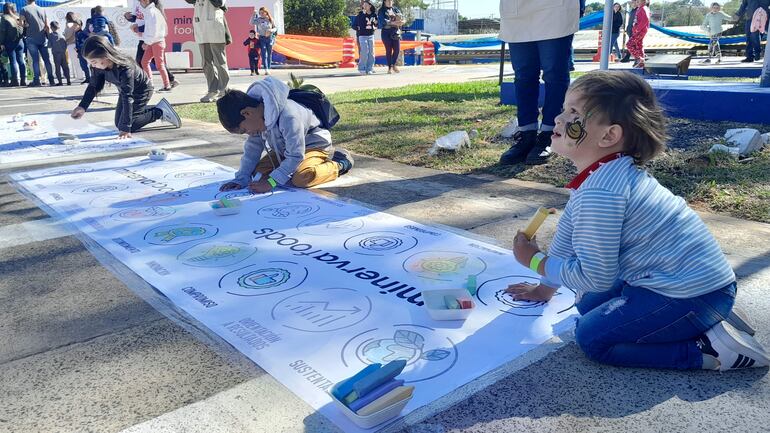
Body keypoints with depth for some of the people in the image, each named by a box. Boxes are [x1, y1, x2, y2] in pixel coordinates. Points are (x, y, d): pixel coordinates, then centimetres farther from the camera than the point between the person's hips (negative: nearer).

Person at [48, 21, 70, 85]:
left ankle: (60, 81, -3)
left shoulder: (51, 35, -3)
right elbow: (66, 44, 8)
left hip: (56, 53, -3)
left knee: (57, 67, 0)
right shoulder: (61, 34, 6)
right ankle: (68, 81, 4)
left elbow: (49, 45, -3)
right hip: (63, 53, 3)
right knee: (65, 67, 6)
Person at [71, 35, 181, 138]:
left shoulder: (125, 68, -39)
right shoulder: (99, 66, -20)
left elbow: (127, 98, -40)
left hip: (141, 91, -8)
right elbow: (94, 86, -6)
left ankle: (160, 112, -2)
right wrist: (82, 107, -20)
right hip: (125, 90, 8)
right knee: (119, 124, 14)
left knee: (123, 126, -14)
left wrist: (126, 128, -41)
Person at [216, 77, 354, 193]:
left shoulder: (288, 117, -38)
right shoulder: (256, 111, -12)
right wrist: (241, 179, -8)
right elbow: (252, 148, -2)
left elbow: (295, 156, -33)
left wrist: (270, 182, -35)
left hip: (314, 143, -8)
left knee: (300, 178, -34)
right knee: (258, 172, -6)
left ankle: (340, 164, -8)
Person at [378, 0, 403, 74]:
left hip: (396, 31, 3)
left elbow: (401, 17, 4)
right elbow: (382, 21, -14)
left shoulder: (395, 9, 15)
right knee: (388, 50, -2)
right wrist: (393, 22, -26)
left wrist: (401, 22, -21)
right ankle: (390, 67, 7)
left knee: (397, 49, -5)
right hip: (386, 32, -3)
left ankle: (394, 65, 14)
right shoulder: (381, 11, 2)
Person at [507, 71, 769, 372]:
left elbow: (594, 277, -21)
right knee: (589, 304, 18)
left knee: (592, 337, -10)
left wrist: (535, 261, -6)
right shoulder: (604, 174, 5)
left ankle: (711, 348, -6)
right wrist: (544, 288, 30)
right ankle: (706, 318, 16)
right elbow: (568, 234, 19)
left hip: (693, 293, -10)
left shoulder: (599, 193, -27)